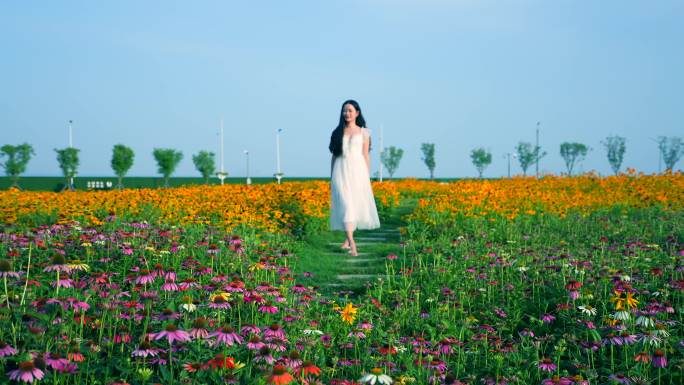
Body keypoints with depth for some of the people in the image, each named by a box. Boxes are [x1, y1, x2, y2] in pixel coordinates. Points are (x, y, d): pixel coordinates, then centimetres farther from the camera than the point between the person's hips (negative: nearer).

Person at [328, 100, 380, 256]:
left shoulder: (363, 132, 8)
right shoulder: (337, 133, 10)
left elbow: (365, 156, 7)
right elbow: (334, 156, 11)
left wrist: (368, 177, 3)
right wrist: (332, 178, 9)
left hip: (358, 171, 1)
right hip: (342, 172, 0)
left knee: (357, 206, 4)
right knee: (346, 206, -12)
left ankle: (348, 239, 24)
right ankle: (352, 245, -17)